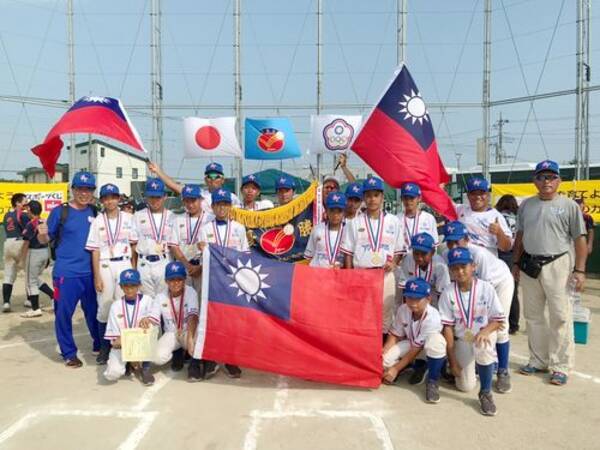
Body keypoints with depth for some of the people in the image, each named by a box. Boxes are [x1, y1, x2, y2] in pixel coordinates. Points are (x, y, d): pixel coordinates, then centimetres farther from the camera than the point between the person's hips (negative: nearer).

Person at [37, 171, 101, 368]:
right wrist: (42, 233, -22)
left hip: (90, 272, 3)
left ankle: (100, 344, 31)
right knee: (63, 313, 4)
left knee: (93, 311, 15)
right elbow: (44, 240, -1)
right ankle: (69, 353, 19)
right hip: (66, 272, -3)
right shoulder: (60, 211, -5)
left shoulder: (95, 212, 5)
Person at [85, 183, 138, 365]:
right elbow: (95, 250, -1)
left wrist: (133, 267, 1)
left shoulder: (127, 218, 3)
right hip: (104, 266, 0)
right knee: (104, 307, 3)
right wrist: (97, 276, -6)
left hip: (124, 264, 0)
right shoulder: (98, 221, 1)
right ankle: (104, 347, 17)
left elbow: (134, 243, 8)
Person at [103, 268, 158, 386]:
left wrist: (147, 319, -44)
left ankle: (145, 367, -11)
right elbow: (113, 331, -3)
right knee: (112, 374, -25)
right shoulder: (116, 306, 0)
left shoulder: (147, 300, -3)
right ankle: (127, 363, 15)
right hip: (122, 344, 0)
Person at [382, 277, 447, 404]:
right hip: (410, 343, 5)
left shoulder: (432, 317, -32)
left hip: (429, 349, -5)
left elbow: (417, 348, -28)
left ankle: (433, 382, -17)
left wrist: (396, 369, -25)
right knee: (385, 361, -19)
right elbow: (395, 335, -7)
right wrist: (382, 353, -24)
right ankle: (419, 366, 10)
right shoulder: (402, 310, -18)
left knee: (436, 340, -41)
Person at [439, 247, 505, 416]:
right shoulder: (448, 293, -13)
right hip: (461, 340, 1)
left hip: (485, 334, -1)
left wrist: (484, 332, -30)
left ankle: (485, 393, -13)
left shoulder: (486, 288, -14)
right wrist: (452, 361, -11)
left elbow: (498, 320, -8)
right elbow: (447, 327, -11)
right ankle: (470, 365, 31)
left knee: (483, 348, -37)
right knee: (466, 386, -5)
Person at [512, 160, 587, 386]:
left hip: (557, 265, -5)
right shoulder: (527, 204, 10)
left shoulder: (569, 205, -4)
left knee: (560, 317, -1)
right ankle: (538, 361, 26)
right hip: (529, 265, 5)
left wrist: (579, 270, -11)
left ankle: (560, 366, 11)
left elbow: (580, 239, -6)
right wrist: (516, 263, 14)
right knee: (533, 315, 13)